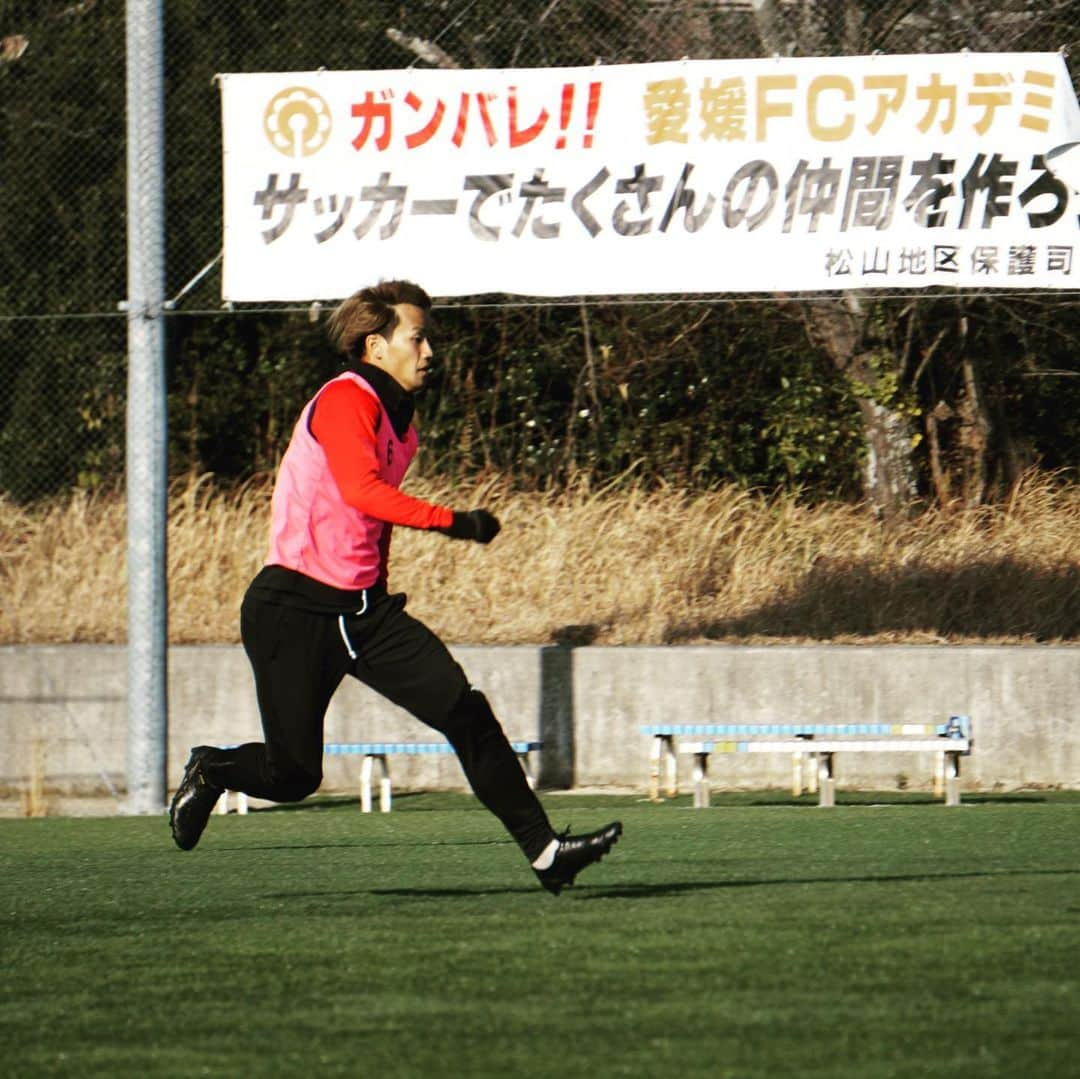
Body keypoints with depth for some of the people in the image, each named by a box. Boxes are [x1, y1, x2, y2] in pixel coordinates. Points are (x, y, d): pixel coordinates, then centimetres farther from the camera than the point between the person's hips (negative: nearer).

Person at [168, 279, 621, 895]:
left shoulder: (401, 418, 14)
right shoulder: (345, 400, -14)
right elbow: (361, 489, -30)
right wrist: (450, 521, -35)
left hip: (362, 609, 8)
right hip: (294, 609, -8)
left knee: (463, 710, -9)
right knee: (293, 774, -4)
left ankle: (542, 849, -11)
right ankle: (210, 772, 29)